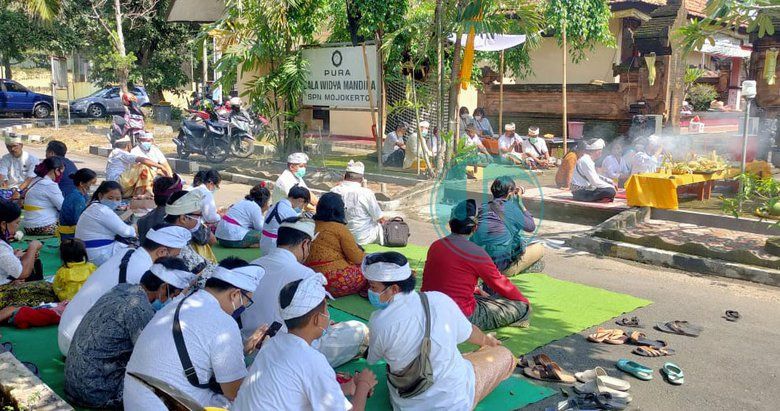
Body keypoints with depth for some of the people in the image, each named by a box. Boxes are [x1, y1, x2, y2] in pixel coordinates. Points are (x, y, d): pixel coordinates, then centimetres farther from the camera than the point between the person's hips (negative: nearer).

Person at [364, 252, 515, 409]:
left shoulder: (379, 322, -22)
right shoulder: (440, 299, -14)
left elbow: (371, 359, 0)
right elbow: (469, 332, 6)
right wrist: (488, 341, 29)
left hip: (408, 405, 1)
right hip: (457, 400, -1)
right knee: (504, 355, 21)